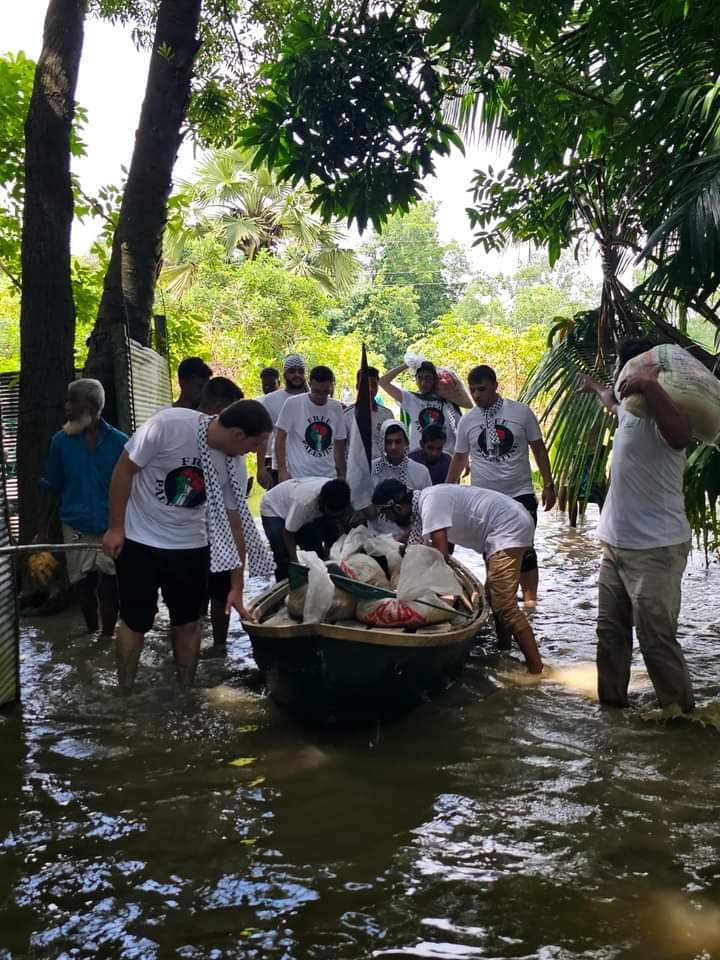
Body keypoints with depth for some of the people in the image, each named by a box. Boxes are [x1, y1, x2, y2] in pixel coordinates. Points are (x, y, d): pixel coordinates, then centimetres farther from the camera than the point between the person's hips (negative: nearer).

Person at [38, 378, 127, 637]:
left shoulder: (119, 441, -7)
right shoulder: (61, 440, -2)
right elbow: (51, 489, 4)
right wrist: (42, 530, 2)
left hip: (112, 528, -2)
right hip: (76, 528, 2)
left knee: (109, 587, 5)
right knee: (84, 586, 14)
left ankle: (107, 638, 19)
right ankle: (92, 635, 32)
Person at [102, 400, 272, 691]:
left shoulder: (229, 465, -9)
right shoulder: (168, 425, -25)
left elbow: (235, 526, -2)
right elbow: (125, 469, -15)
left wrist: (237, 587, 0)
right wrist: (115, 528, -12)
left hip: (189, 547, 4)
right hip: (140, 541, -4)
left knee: (189, 622, 9)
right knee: (135, 622, 4)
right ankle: (124, 694, 22)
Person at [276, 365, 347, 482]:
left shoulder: (336, 407, 6)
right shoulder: (293, 403, -6)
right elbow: (280, 438, -4)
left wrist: (342, 475, 11)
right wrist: (282, 470, -13)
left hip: (328, 477, 4)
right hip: (298, 477, -4)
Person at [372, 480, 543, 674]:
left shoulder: (431, 501, -22)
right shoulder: (420, 503, 8)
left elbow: (440, 553, -25)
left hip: (509, 527, -11)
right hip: (500, 529, 11)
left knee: (504, 606, -14)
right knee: (495, 595, 23)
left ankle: (536, 670, -12)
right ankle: (504, 649, 38)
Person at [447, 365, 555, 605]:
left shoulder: (521, 412, -2)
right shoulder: (467, 420, 3)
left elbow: (538, 449, 3)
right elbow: (459, 459, 11)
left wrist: (548, 484, -1)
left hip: (520, 494, -2)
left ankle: (530, 597, 8)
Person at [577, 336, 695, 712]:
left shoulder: (656, 415, -18)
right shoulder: (629, 409, 11)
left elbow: (681, 436, -43)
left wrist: (650, 385, -50)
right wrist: (594, 387, 56)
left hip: (654, 550, -10)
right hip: (617, 544, 10)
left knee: (657, 641, -6)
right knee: (610, 632, 16)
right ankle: (611, 704, 29)